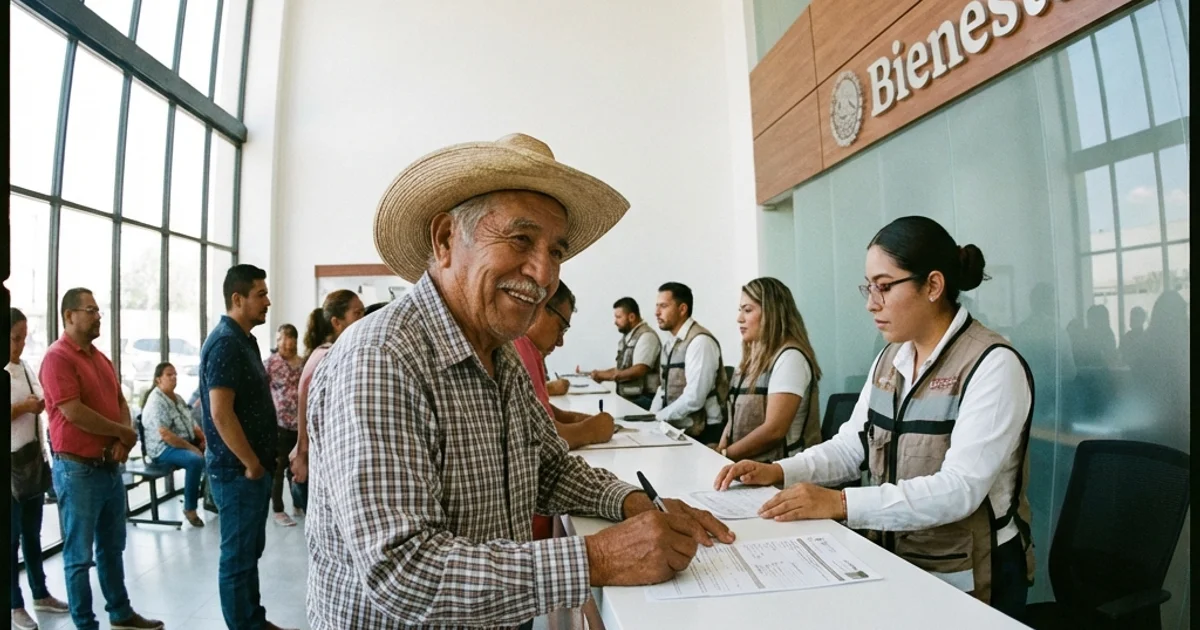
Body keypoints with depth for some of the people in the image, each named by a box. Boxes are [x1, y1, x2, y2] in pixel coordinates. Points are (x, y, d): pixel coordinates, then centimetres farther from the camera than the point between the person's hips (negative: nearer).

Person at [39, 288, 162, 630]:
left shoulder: (100, 357, 13)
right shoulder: (57, 357, -13)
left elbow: (120, 401, 14)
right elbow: (74, 412, -21)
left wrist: (124, 440, -4)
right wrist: (125, 432, -10)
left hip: (110, 466, 8)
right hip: (77, 470, -8)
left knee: (113, 547, 17)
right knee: (80, 554, 4)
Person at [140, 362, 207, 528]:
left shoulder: (177, 398, 11)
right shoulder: (156, 402, -15)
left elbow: (191, 425, 16)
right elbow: (165, 435, -24)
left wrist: (204, 439, -2)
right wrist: (192, 448, -24)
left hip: (186, 443, 9)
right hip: (163, 448, -9)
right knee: (196, 460, -33)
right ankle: (190, 509, -21)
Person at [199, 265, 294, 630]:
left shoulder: (244, 340, 12)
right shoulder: (225, 343, -18)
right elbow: (221, 414, -25)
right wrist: (251, 464, -17)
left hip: (254, 467, 10)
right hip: (238, 470, -10)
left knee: (251, 550, 19)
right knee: (238, 555, 4)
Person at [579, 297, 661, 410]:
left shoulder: (646, 336, -11)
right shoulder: (627, 338, 14)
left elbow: (638, 371, -20)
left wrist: (607, 375, -22)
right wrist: (598, 373, 6)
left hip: (642, 400, -7)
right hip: (626, 398, 7)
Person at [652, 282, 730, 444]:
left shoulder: (700, 341, -16)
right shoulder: (672, 343, 11)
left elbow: (694, 397, -22)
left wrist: (659, 417, -14)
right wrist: (651, 416, -1)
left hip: (701, 433, -7)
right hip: (677, 428, 7)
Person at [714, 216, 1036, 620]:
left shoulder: (993, 365, -17)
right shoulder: (889, 359, 6)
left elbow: (960, 489, -26)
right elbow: (851, 446, 6)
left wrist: (841, 504, -34)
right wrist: (779, 472, -10)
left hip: (965, 583, -6)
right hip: (891, 563, 6)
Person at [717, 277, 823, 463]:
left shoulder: (790, 357, -13)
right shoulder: (755, 358, 12)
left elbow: (774, 430, -18)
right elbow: (737, 417, 10)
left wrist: (726, 455, -11)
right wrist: (719, 451, -5)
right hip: (747, 464, 7)